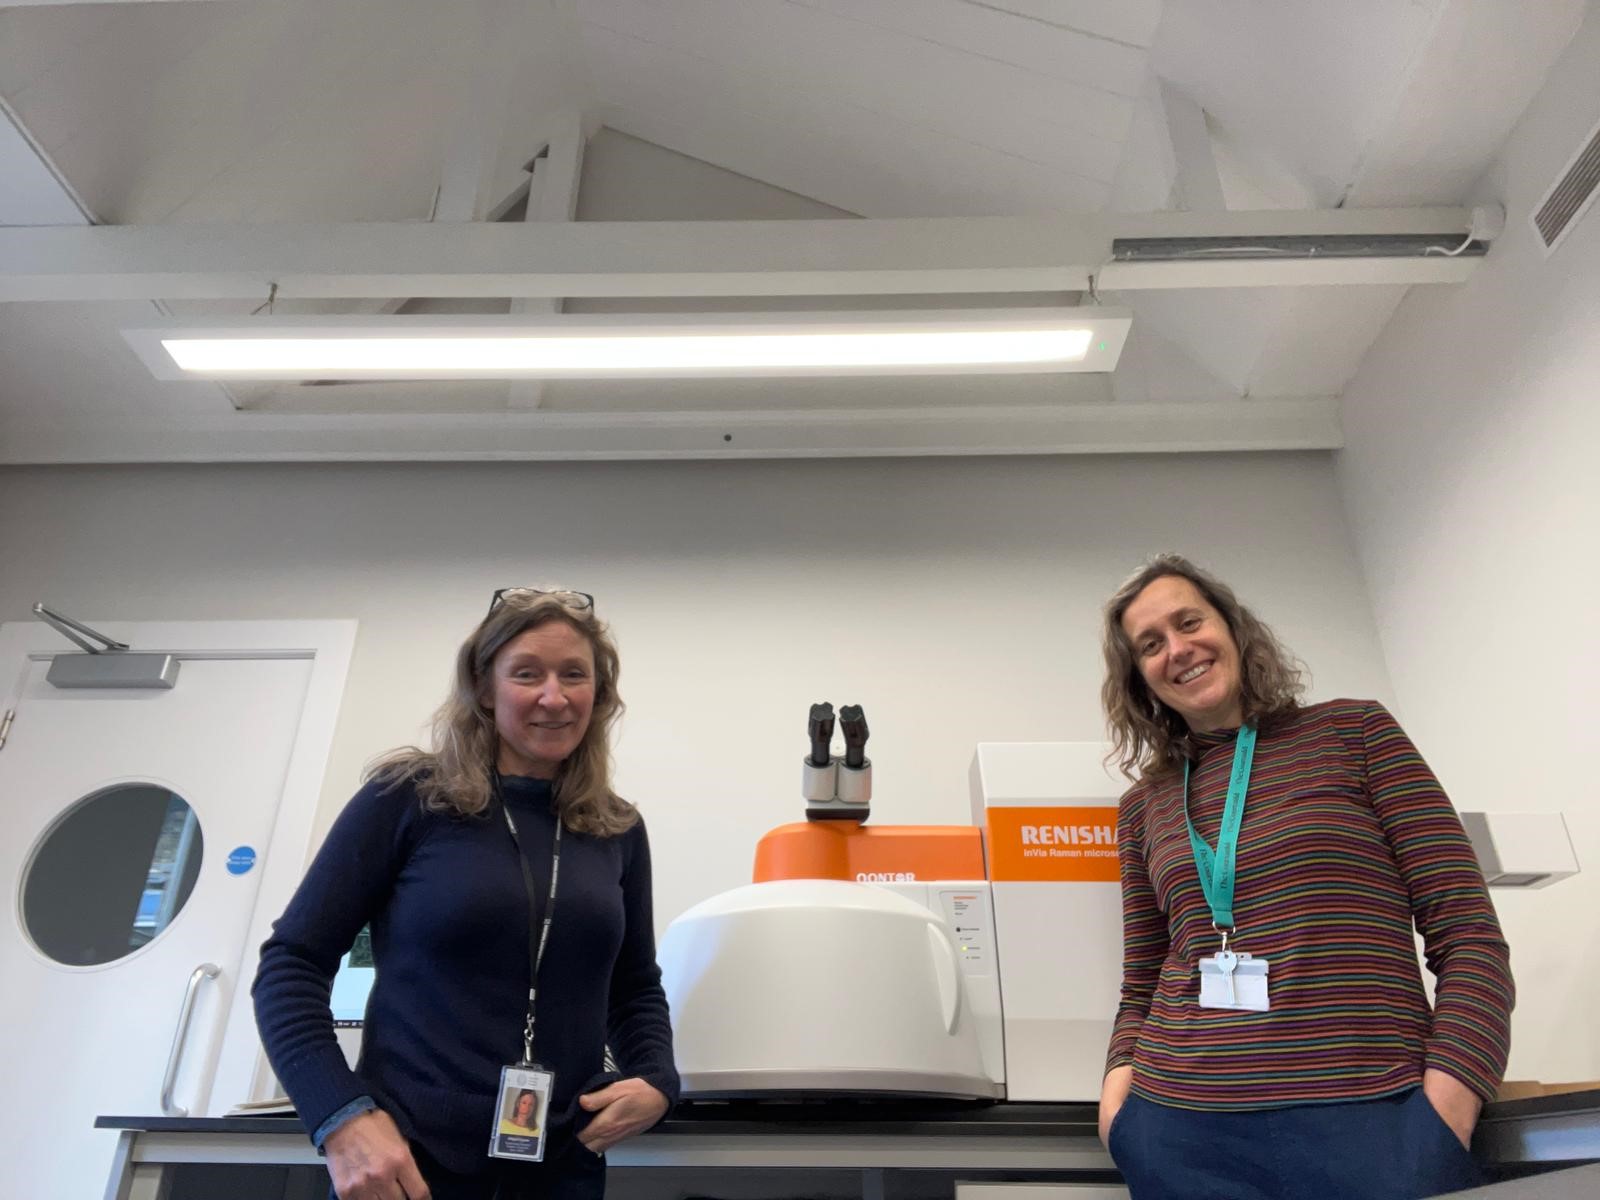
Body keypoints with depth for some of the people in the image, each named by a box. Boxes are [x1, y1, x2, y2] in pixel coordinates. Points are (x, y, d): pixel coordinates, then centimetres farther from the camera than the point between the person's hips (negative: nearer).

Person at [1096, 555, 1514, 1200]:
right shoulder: (1143, 808, 9)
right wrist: (1121, 1077, -4)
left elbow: (1470, 940, -3)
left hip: (1369, 1119, -2)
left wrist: (1442, 1117, -14)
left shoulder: (1353, 730, 2)